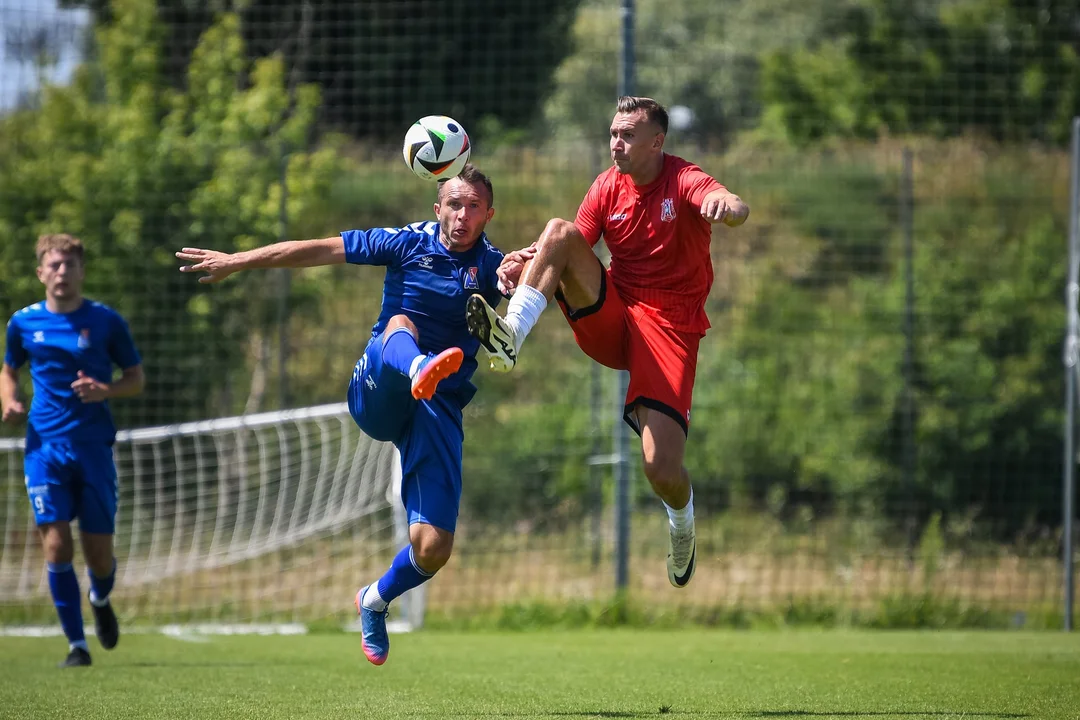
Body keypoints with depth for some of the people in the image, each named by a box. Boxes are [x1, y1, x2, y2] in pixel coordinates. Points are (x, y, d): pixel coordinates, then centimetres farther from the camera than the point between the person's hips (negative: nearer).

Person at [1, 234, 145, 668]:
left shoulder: (105, 321, 0)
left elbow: (136, 379, 6)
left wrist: (106, 391, -14)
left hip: (93, 446, -1)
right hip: (45, 446, 1)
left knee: (99, 554, 1)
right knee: (56, 545, -12)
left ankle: (100, 600, 37)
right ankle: (76, 644, -3)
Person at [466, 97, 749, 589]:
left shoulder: (684, 180, -11)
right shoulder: (608, 187, 4)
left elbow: (736, 210, -31)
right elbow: (567, 251, 3)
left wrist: (728, 206, -57)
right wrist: (526, 262, -20)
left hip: (669, 326, -4)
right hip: (610, 321, 4)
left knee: (661, 468, -17)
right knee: (559, 231, -22)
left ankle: (682, 517, 20)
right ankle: (511, 337, -34)